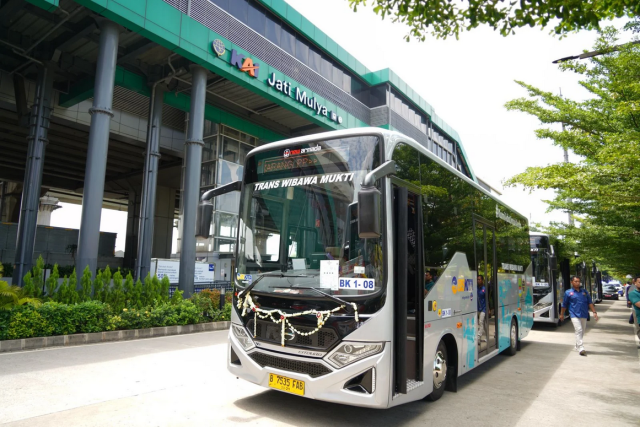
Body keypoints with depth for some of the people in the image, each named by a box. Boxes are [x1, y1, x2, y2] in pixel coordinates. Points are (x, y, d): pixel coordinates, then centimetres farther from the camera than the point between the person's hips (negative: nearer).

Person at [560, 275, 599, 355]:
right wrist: (562, 314, 12)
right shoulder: (568, 292, 1)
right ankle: (581, 348, -18)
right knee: (579, 330, -16)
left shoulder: (584, 292, 10)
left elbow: (590, 303, 11)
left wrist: (594, 312, 0)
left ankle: (577, 346, 29)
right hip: (574, 315, -4)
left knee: (582, 332, 13)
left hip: (584, 315, 4)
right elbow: (564, 305, 8)